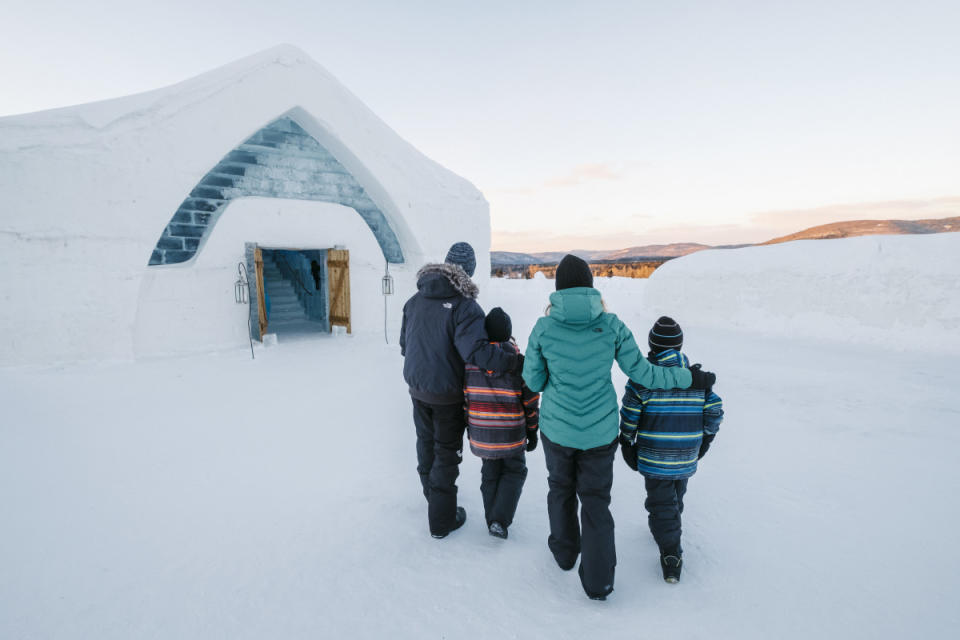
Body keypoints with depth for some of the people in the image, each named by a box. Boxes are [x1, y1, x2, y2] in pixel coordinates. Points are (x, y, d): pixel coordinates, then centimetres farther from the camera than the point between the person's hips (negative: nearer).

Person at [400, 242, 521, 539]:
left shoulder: (414, 301, -1)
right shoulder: (464, 306, -22)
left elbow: (404, 344, 9)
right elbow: (477, 351, -33)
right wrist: (519, 362, -29)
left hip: (417, 388, 6)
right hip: (448, 394, -6)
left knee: (426, 442, 24)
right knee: (446, 451, 9)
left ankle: (432, 493, 47)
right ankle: (442, 519, 20)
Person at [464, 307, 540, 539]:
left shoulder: (470, 362, -7)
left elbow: (464, 398, 1)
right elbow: (531, 403, -8)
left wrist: (469, 427, 16)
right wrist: (532, 432, 6)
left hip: (481, 435, 3)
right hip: (512, 436, -2)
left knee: (490, 474, 21)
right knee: (514, 472, 18)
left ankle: (492, 520, 28)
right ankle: (500, 520, 7)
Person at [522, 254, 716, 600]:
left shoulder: (543, 328, -14)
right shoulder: (611, 325, -13)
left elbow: (533, 381, -6)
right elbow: (641, 372, -6)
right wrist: (690, 378, 7)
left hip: (557, 429, 0)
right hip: (600, 432, 0)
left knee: (561, 489, 25)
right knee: (596, 500, 17)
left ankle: (564, 552, 46)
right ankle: (598, 581, 25)